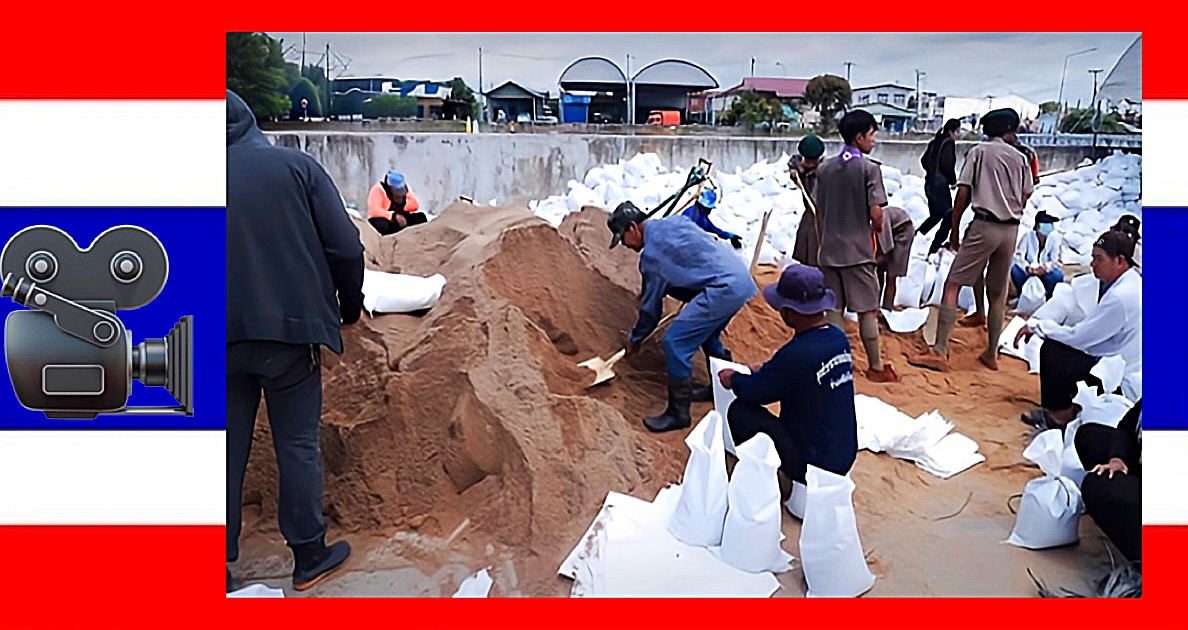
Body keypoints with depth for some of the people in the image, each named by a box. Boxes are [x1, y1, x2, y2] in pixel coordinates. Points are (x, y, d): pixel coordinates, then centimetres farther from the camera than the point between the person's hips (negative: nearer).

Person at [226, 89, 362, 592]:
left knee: (228, 449, 13)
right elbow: (345, 247, -5)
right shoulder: (295, 166, -4)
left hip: (222, 337, 2)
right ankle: (309, 556, 18)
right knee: (297, 444, 9)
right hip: (289, 330, -2)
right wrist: (349, 305, 11)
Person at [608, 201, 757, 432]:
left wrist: (635, 339, 17)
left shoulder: (652, 253, -6)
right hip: (742, 279, 10)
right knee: (707, 333, 29)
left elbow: (651, 306, 2)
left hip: (723, 289, -10)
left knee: (675, 343, -6)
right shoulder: (674, 221, 17)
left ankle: (678, 414, 1)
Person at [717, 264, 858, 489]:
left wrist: (733, 379, 10)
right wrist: (766, 371, 17)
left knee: (740, 411, -4)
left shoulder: (797, 354, -26)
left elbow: (755, 390, -9)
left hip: (811, 464, -8)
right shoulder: (839, 338, -2)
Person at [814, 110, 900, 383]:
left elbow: (819, 212, 10)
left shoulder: (824, 168, 7)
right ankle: (876, 367, 11)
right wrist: (877, 230, 7)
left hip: (830, 250, 5)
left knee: (834, 309, 9)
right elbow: (876, 214, -14)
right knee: (868, 310, 4)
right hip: (858, 250, -5)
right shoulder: (869, 169, -10)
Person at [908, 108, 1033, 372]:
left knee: (952, 284, -6)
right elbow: (1024, 198, 11)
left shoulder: (979, 152, 1)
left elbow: (963, 195, -4)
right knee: (997, 293, 14)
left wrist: (954, 229, 3)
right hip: (1011, 230, 5)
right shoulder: (1020, 158, 10)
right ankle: (991, 353, 20)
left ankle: (939, 350, -15)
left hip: (984, 225, -4)